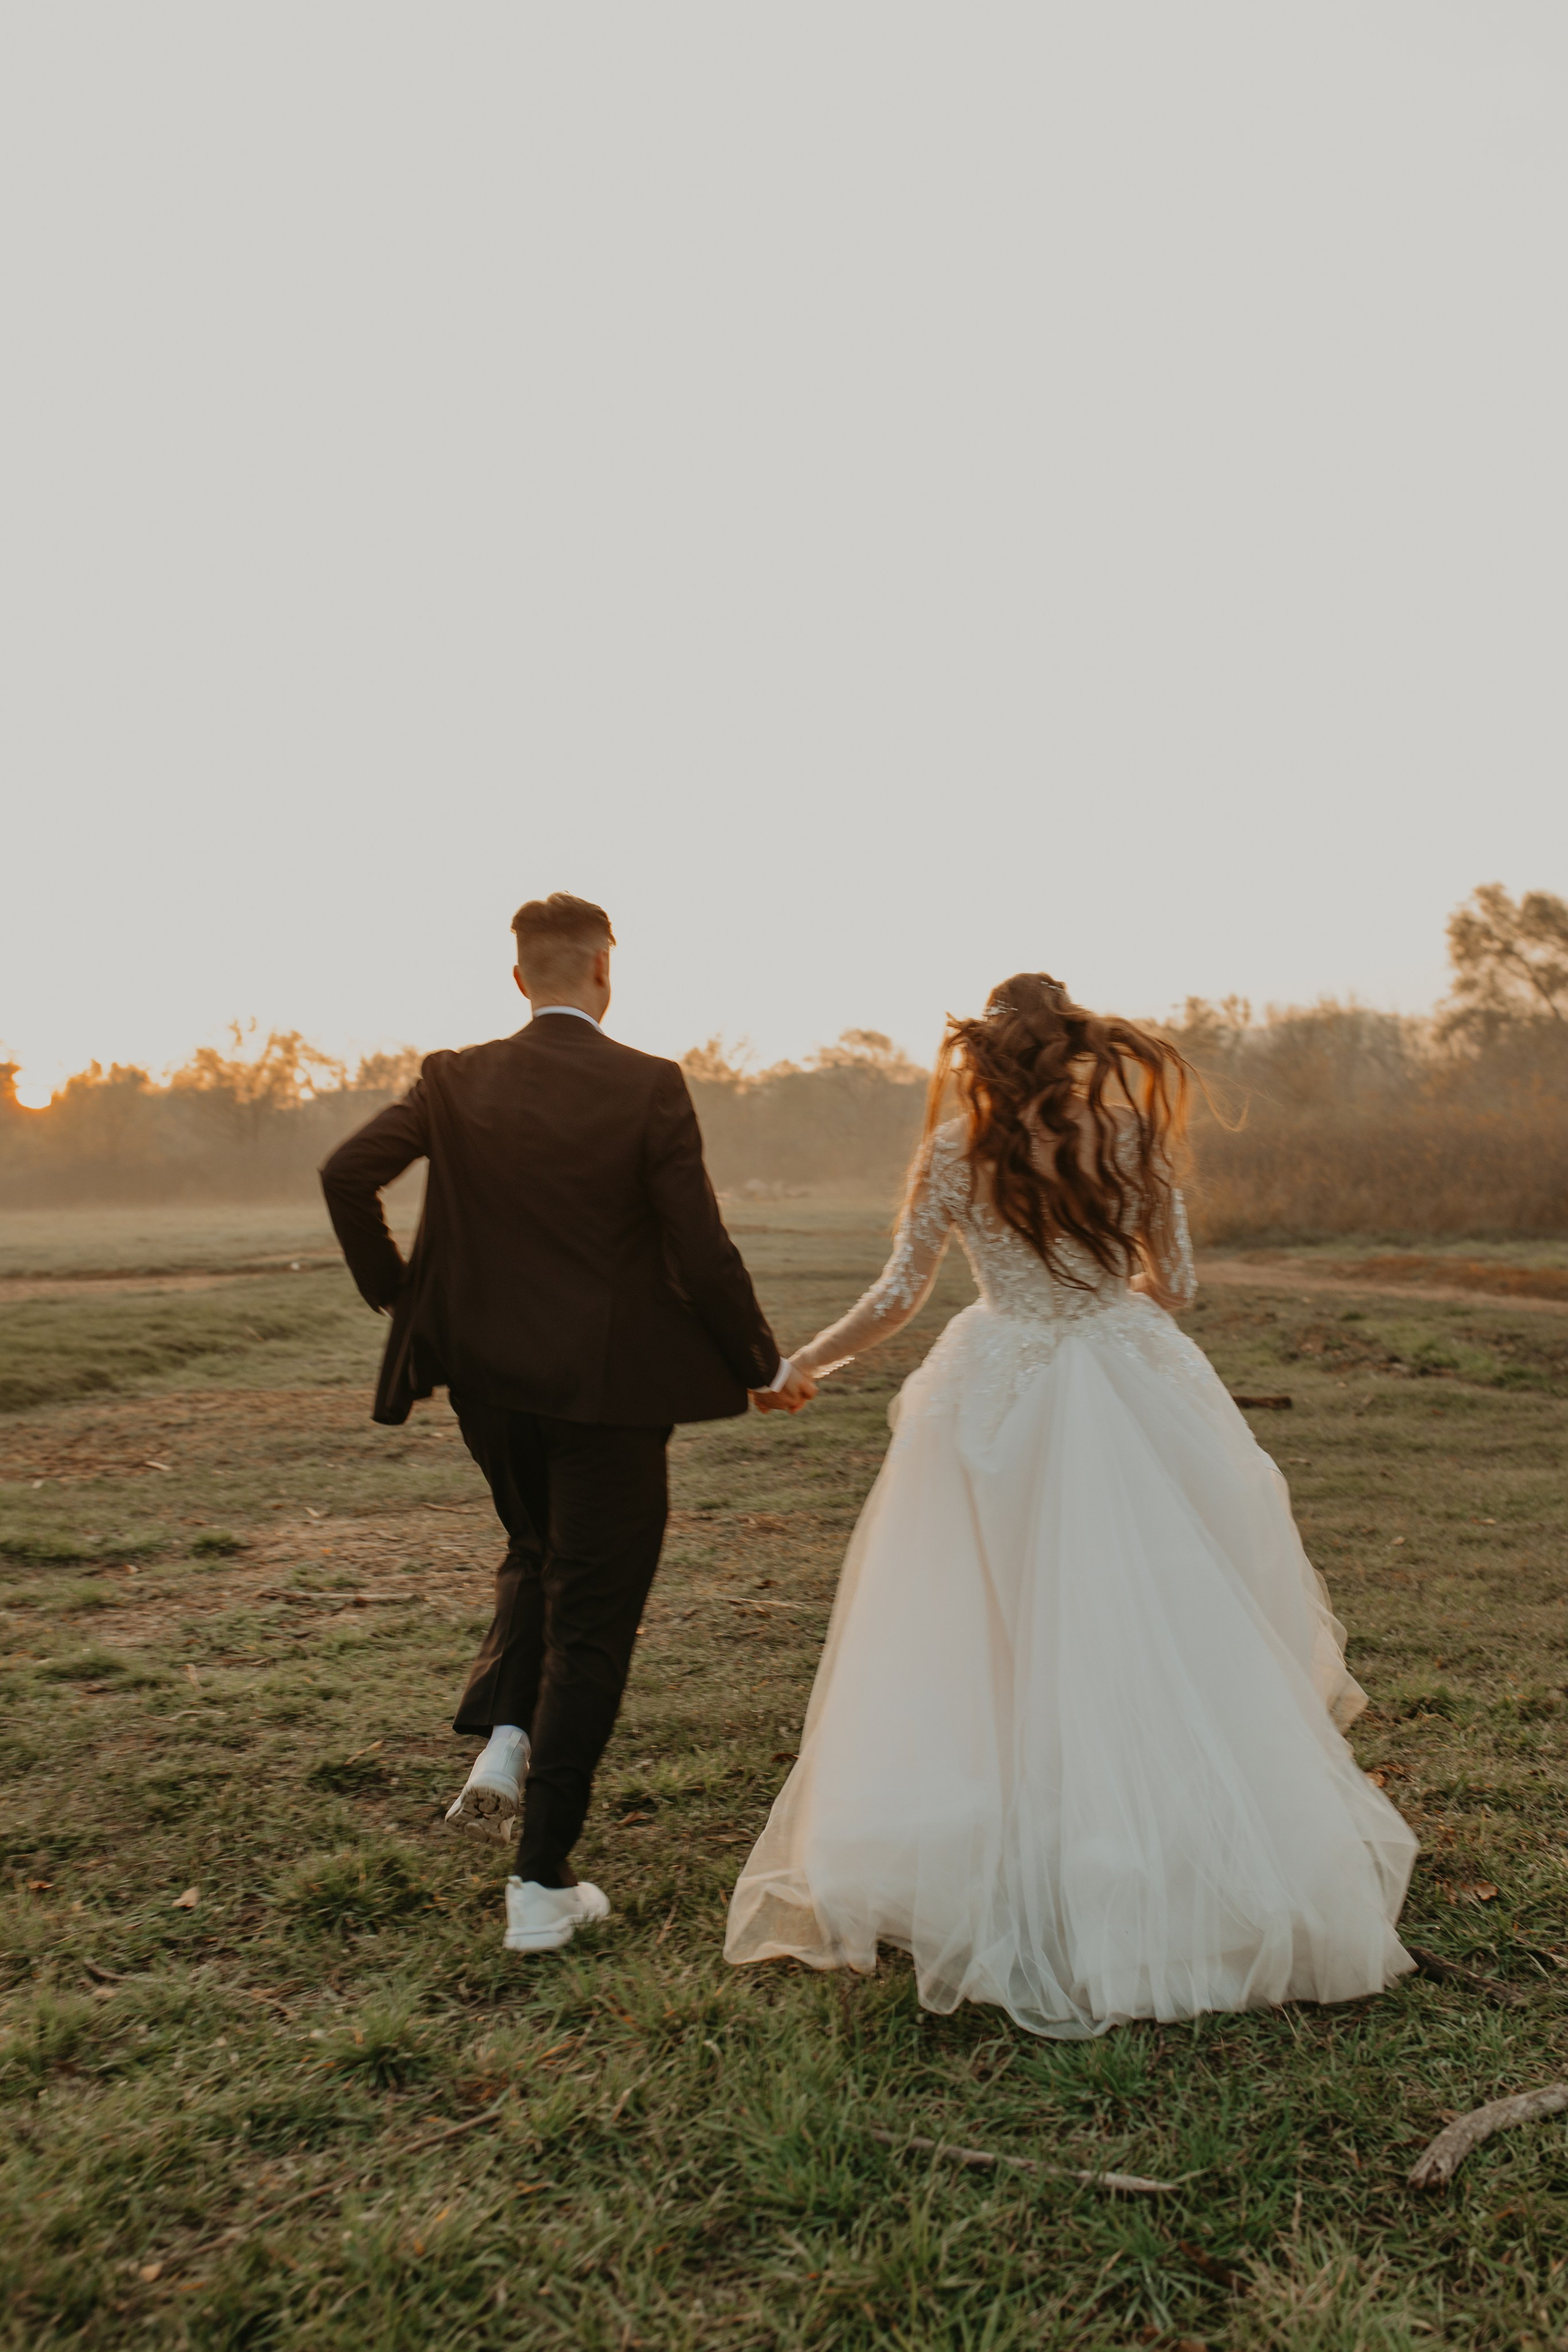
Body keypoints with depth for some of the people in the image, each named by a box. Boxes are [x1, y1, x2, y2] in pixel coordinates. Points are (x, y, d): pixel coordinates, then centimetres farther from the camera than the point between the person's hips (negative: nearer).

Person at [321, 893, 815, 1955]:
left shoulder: (455, 1081, -2)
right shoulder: (649, 1087, -13)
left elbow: (348, 1172, -7)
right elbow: (703, 1255, -14)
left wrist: (394, 1291, 8)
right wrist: (766, 1367, 0)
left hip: (489, 1379, 4)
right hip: (608, 1389, -4)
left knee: (538, 1556, 31)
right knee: (590, 1620, 7)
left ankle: (502, 1739, 12)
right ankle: (543, 1885, 13)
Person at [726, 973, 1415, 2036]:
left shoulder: (958, 1146, -3)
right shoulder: (1133, 1131, -1)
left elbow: (898, 1297, -1)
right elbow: (1175, 1285, 5)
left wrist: (801, 1364, 13)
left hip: (999, 1400, 0)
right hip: (1133, 1396, 1)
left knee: (996, 1647, 8)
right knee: (1159, 1637, 11)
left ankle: (1005, 1886, 15)